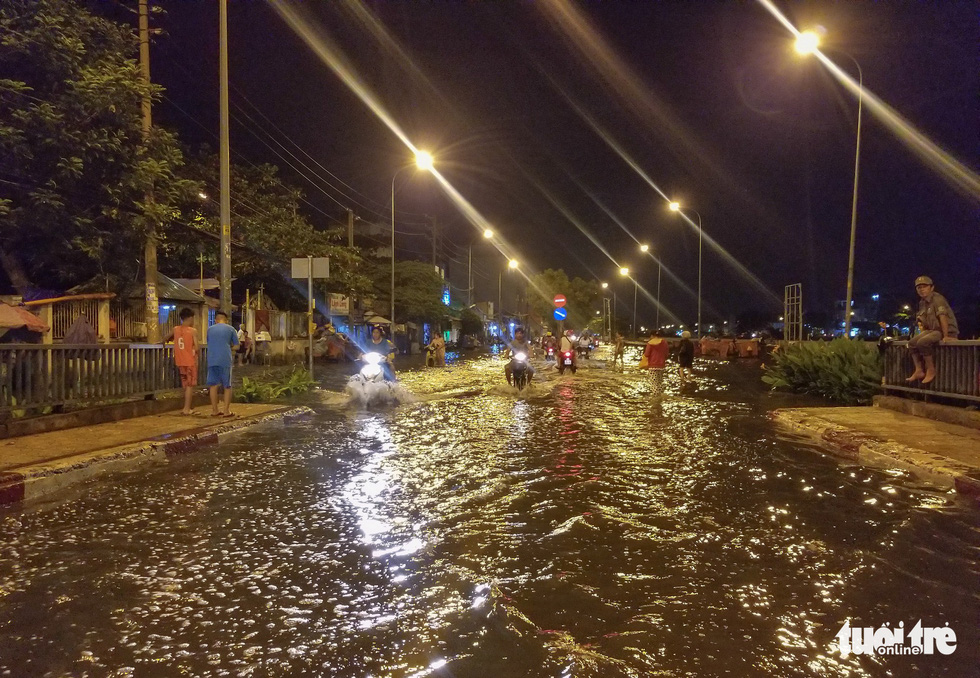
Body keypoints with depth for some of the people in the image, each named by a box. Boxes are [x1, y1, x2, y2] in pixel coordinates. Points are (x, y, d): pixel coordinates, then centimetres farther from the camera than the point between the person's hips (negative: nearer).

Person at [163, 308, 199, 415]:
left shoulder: (175, 329, 4)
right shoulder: (193, 331, -11)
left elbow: (165, 339, 16)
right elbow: (197, 348, -17)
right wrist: (198, 349, 6)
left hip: (180, 362, 5)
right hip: (190, 362, -5)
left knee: (185, 385, 16)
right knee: (190, 385, 0)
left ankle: (186, 407, 19)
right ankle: (187, 409, -3)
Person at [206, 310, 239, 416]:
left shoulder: (210, 329, 12)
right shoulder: (230, 329, 4)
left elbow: (209, 344, 22)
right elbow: (236, 346, 4)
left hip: (212, 360, 3)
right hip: (225, 360, -3)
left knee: (213, 385, 9)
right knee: (227, 386, 5)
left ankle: (214, 410, 14)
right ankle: (227, 411, 4)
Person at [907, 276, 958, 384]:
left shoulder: (937, 299, -16)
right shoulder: (922, 302, 10)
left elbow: (942, 317, -24)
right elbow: (924, 322, 17)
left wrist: (945, 336, -29)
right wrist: (922, 333, 9)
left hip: (948, 331, -9)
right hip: (933, 330, 9)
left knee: (922, 342, -29)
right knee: (912, 342, -3)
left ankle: (931, 370, -16)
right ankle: (919, 371, -2)